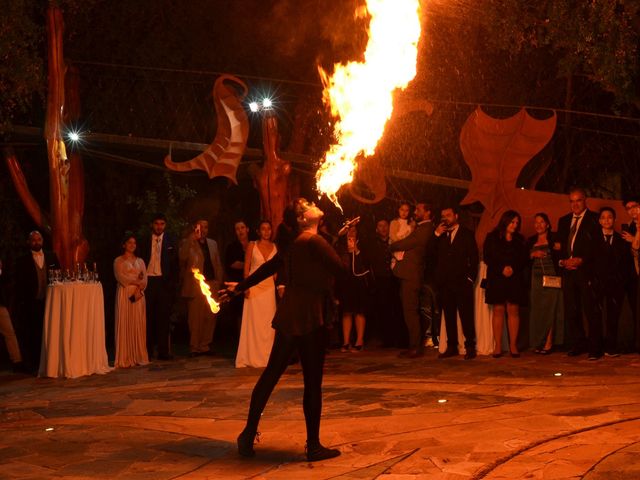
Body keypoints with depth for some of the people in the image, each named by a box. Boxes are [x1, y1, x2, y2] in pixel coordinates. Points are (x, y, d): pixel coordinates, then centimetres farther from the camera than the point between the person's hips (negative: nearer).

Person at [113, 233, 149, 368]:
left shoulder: (140, 261, 17)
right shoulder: (118, 261, 6)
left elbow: (144, 280, 7)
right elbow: (120, 277, -8)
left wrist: (139, 290, -11)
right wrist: (137, 281, -8)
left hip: (138, 295, 4)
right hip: (125, 295, -4)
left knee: (138, 325, 1)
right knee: (124, 325, -6)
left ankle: (138, 357, 5)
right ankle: (124, 359, -6)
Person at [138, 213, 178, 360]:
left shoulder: (170, 241, 7)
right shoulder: (145, 241, 8)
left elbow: (175, 263, 6)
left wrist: (173, 282, -1)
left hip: (164, 281, -1)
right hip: (148, 280, 1)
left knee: (164, 316, 0)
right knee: (148, 317, 4)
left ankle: (164, 351, 4)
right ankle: (148, 350, 11)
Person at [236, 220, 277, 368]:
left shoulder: (274, 247, 9)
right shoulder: (252, 245, 2)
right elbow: (246, 267, 0)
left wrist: (277, 284, 0)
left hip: (269, 287, 2)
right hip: (254, 286, -2)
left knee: (268, 322, 2)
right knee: (253, 321, -1)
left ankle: (267, 355, 10)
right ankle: (251, 356, 5)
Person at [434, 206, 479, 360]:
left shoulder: (467, 234, 8)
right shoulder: (440, 235, 17)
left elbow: (474, 257, 4)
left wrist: (470, 277, -4)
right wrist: (436, 234, 0)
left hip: (461, 282, -3)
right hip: (444, 282, 3)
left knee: (466, 315, -5)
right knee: (449, 316, 5)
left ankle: (470, 347, -2)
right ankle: (451, 347, 10)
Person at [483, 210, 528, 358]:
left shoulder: (519, 239, 14)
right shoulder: (492, 237, 6)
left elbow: (524, 260, 9)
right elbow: (487, 257, -1)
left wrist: (513, 268, -9)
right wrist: (501, 269, -11)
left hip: (515, 279, 2)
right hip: (496, 279, -2)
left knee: (513, 311, -3)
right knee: (498, 310, -4)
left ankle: (513, 345, -2)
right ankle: (497, 346, -4)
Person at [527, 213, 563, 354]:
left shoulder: (554, 238, 3)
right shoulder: (531, 241, 15)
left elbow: (560, 257, 0)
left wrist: (558, 249, -18)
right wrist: (532, 255, -7)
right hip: (535, 279, 4)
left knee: (549, 310, -6)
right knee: (536, 311, 1)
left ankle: (549, 343, -5)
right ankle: (539, 343, 7)